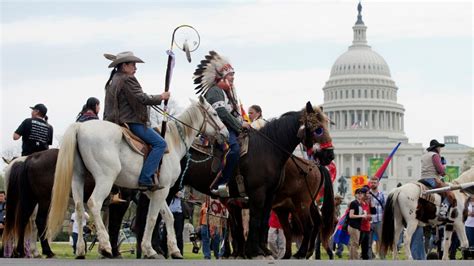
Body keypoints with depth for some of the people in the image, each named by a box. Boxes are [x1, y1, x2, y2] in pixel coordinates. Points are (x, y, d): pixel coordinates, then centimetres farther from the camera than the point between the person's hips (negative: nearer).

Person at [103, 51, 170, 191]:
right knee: (160, 143, -15)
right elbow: (142, 98, -18)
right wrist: (161, 97, -4)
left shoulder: (113, 80, 17)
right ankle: (145, 180, -22)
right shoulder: (128, 79, -14)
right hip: (132, 122, -11)